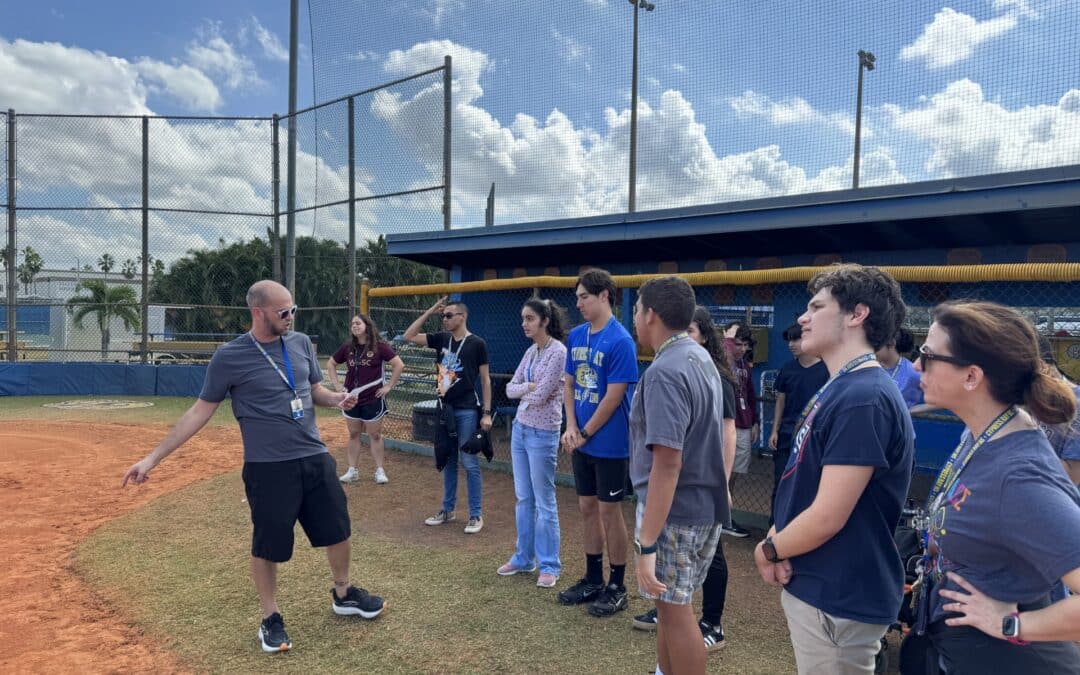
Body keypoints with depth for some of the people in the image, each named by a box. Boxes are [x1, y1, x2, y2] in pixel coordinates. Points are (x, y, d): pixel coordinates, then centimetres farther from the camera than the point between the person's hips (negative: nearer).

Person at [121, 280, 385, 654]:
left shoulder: (301, 343, 3)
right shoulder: (230, 356, -10)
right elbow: (201, 411, -5)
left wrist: (337, 398, -8)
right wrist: (153, 457, -6)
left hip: (315, 459, 5)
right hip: (268, 468, -5)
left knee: (337, 528, 15)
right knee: (268, 546, 6)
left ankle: (343, 595, 39)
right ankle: (271, 619, 29)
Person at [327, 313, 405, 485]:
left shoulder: (379, 346, -10)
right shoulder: (347, 347, 2)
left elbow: (399, 365, -12)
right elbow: (331, 364, 15)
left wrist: (389, 386, -11)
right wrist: (336, 385, 7)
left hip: (373, 399, -4)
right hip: (351, 398, 4)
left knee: (375, 436, 5)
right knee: (353, 435, 11)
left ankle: (379, 471, 14)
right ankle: (352, 471, 19)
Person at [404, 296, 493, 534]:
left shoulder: (477, 343, -6)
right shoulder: (441, 339, 8)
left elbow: (485, 379, -5)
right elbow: (409, 336, 6)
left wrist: (487, 413, -10)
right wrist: (430, 311, 0)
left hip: (466, 411, -6)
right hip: (444, 409, 6)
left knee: (470, 463, -1)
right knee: (448, 462, 15)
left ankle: (476, 515, 9)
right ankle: (447, 510, 26)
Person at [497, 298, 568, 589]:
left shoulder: (558, 351, -16)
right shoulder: (531, 351, 8)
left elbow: (540, 396, -20)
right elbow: (510, 389, 6)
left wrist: (523, 392, -1)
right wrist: (528, 387, -12)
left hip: (543, 434, -8)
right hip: (520, 428, 8)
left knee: (544, 502, 3)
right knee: (523, 498, 15)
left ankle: (549, 565, 15)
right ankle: (523, 557, 28)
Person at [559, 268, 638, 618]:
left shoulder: (620, 341, -17)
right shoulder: (576, 336, 5)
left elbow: (613, 397, -17)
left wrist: (585, 433, -10)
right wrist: (571, 428, -2)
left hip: (609, 443, -6)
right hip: (581, 442, 7)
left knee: (609, 510, 4)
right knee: (587, 507, 15)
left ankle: (617, 587, 20)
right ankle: (593, 579, 30)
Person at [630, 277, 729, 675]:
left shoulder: (664, 372, -23)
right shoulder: (701, 358, 8)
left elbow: (667, 462, -28)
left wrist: (646, 543, -28)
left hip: (675, 511, -9)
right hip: (703, 503, 9)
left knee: (675, 609, 5)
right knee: (669, 601, 22)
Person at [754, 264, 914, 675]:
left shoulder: (862, 399, -24)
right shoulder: (837, 389, 9)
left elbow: (827, 517, -27)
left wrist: (767, 551, -9)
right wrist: (776, 540, -5)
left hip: (838, 600, -9)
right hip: (814, 586, 9)